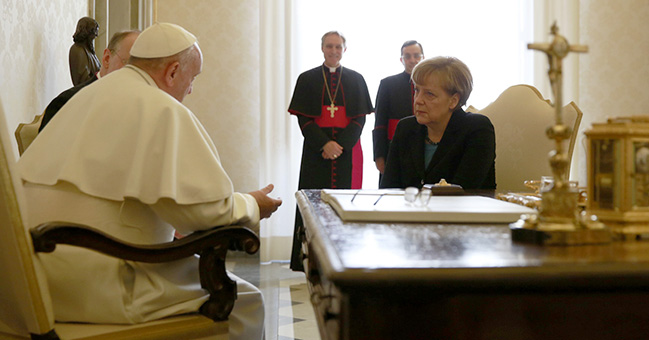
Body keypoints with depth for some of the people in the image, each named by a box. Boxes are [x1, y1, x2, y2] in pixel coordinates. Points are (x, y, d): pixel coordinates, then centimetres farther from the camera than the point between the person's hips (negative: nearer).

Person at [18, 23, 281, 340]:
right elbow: (205, 206, -17)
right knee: (244, 301, -1)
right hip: (96, 285, -10)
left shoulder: (87, 96, 17)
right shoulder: (161, 109, -11)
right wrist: (251, 206, 5)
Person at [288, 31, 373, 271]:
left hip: (347, 150, 1)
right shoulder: (307, 79, 7)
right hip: (316, 151, -1)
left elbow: (360, 118, 4)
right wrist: (324, 144, -14)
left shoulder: (356, 80, 10)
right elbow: (303, 119, 0)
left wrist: (341, 145, -11)